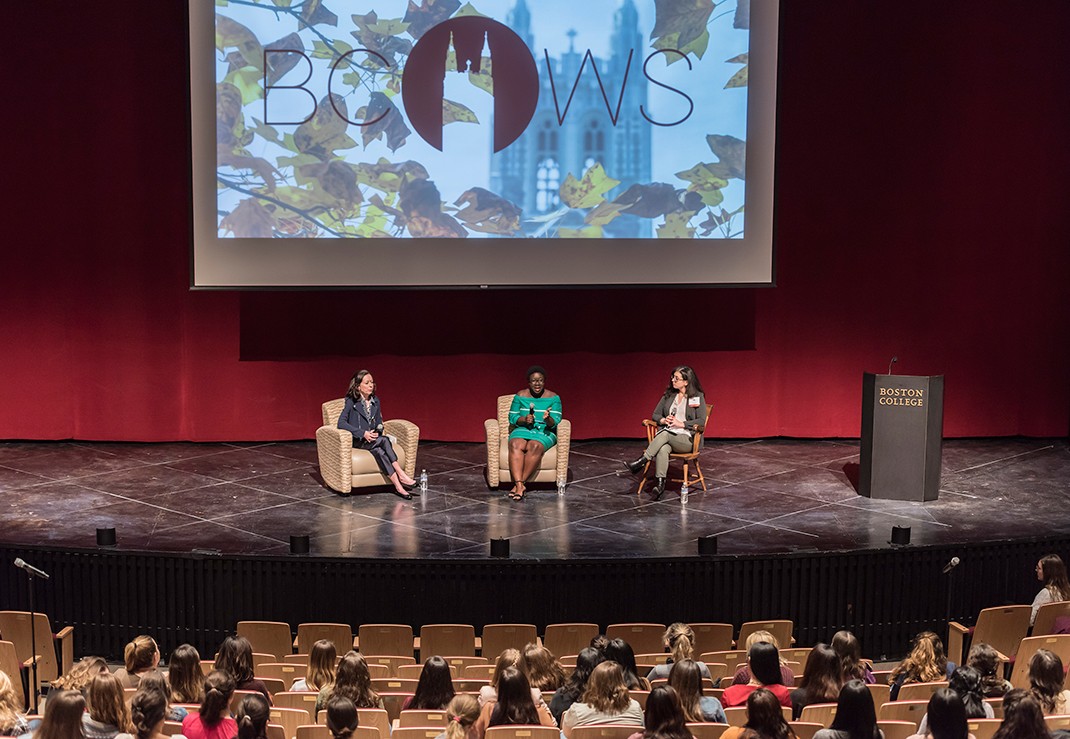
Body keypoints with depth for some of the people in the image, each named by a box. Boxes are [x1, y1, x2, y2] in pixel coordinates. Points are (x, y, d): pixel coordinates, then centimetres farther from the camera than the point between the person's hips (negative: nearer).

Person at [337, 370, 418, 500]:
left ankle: (398, 485, -42)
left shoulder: (375, 401, 10)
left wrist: (378, 431, -7)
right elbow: (341, 423, -15)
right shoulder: (351, 402, -7)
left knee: (378, 451, -32)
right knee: (384, 440, -32)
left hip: (372, 439, 4)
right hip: (357, 441, -4)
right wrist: (363, 433, -22)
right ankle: (400, 475, -34)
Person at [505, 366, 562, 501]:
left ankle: (520, 484, -32)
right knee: (515, 445, -34)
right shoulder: (520, 396, 6)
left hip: (544, 432, -2)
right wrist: (524, 419, -14)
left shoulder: (553, 398, 1)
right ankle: (519, 484, -43)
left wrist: (548, 419, -29)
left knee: (534, 446, -36)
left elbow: (555, 422, -6)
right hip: (522, 430, 2)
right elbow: (512, 417, 7)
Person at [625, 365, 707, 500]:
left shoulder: (698, 397, 4)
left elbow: (701, 421, -4)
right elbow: (655, 414, 19)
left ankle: (642, 461, -36)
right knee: (663, 449, -35)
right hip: (666, 436, 3)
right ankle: (659, 485, -44)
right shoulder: (668, 395, 18)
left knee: (665, 434, -37)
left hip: (686, 439, -3)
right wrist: (663, 420, -4)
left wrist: (681, 423, -13)